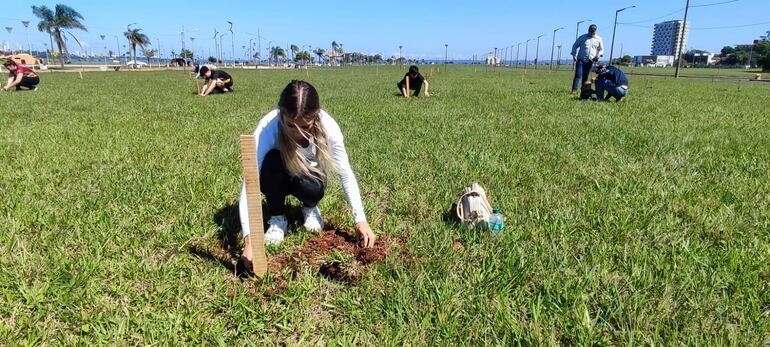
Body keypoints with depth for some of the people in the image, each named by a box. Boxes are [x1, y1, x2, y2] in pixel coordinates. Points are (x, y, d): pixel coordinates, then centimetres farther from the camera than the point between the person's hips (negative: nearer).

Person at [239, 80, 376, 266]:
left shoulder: (328, 126, -31)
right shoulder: (267, 127, -35)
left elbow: (346, 174, -25)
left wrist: (360, 220, -33)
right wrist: (249, 239, -49)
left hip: (309, 175, 1)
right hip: (278, 178, 0)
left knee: (313, 189, -34)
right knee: (272, 160, -34)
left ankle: (310, 208, 4)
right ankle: (277, 217, -8)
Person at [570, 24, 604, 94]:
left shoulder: (599, 39, 9)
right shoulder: (583, 37, 2)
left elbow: (601, 49, 19)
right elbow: (575, 46, 8)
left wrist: (599, 55, -2)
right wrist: (574, 55, -4)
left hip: (590, 61, 3)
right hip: (580, 59, -2)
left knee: (585, 77, 4)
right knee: (578, 75, -15)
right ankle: (574, 90, -19)